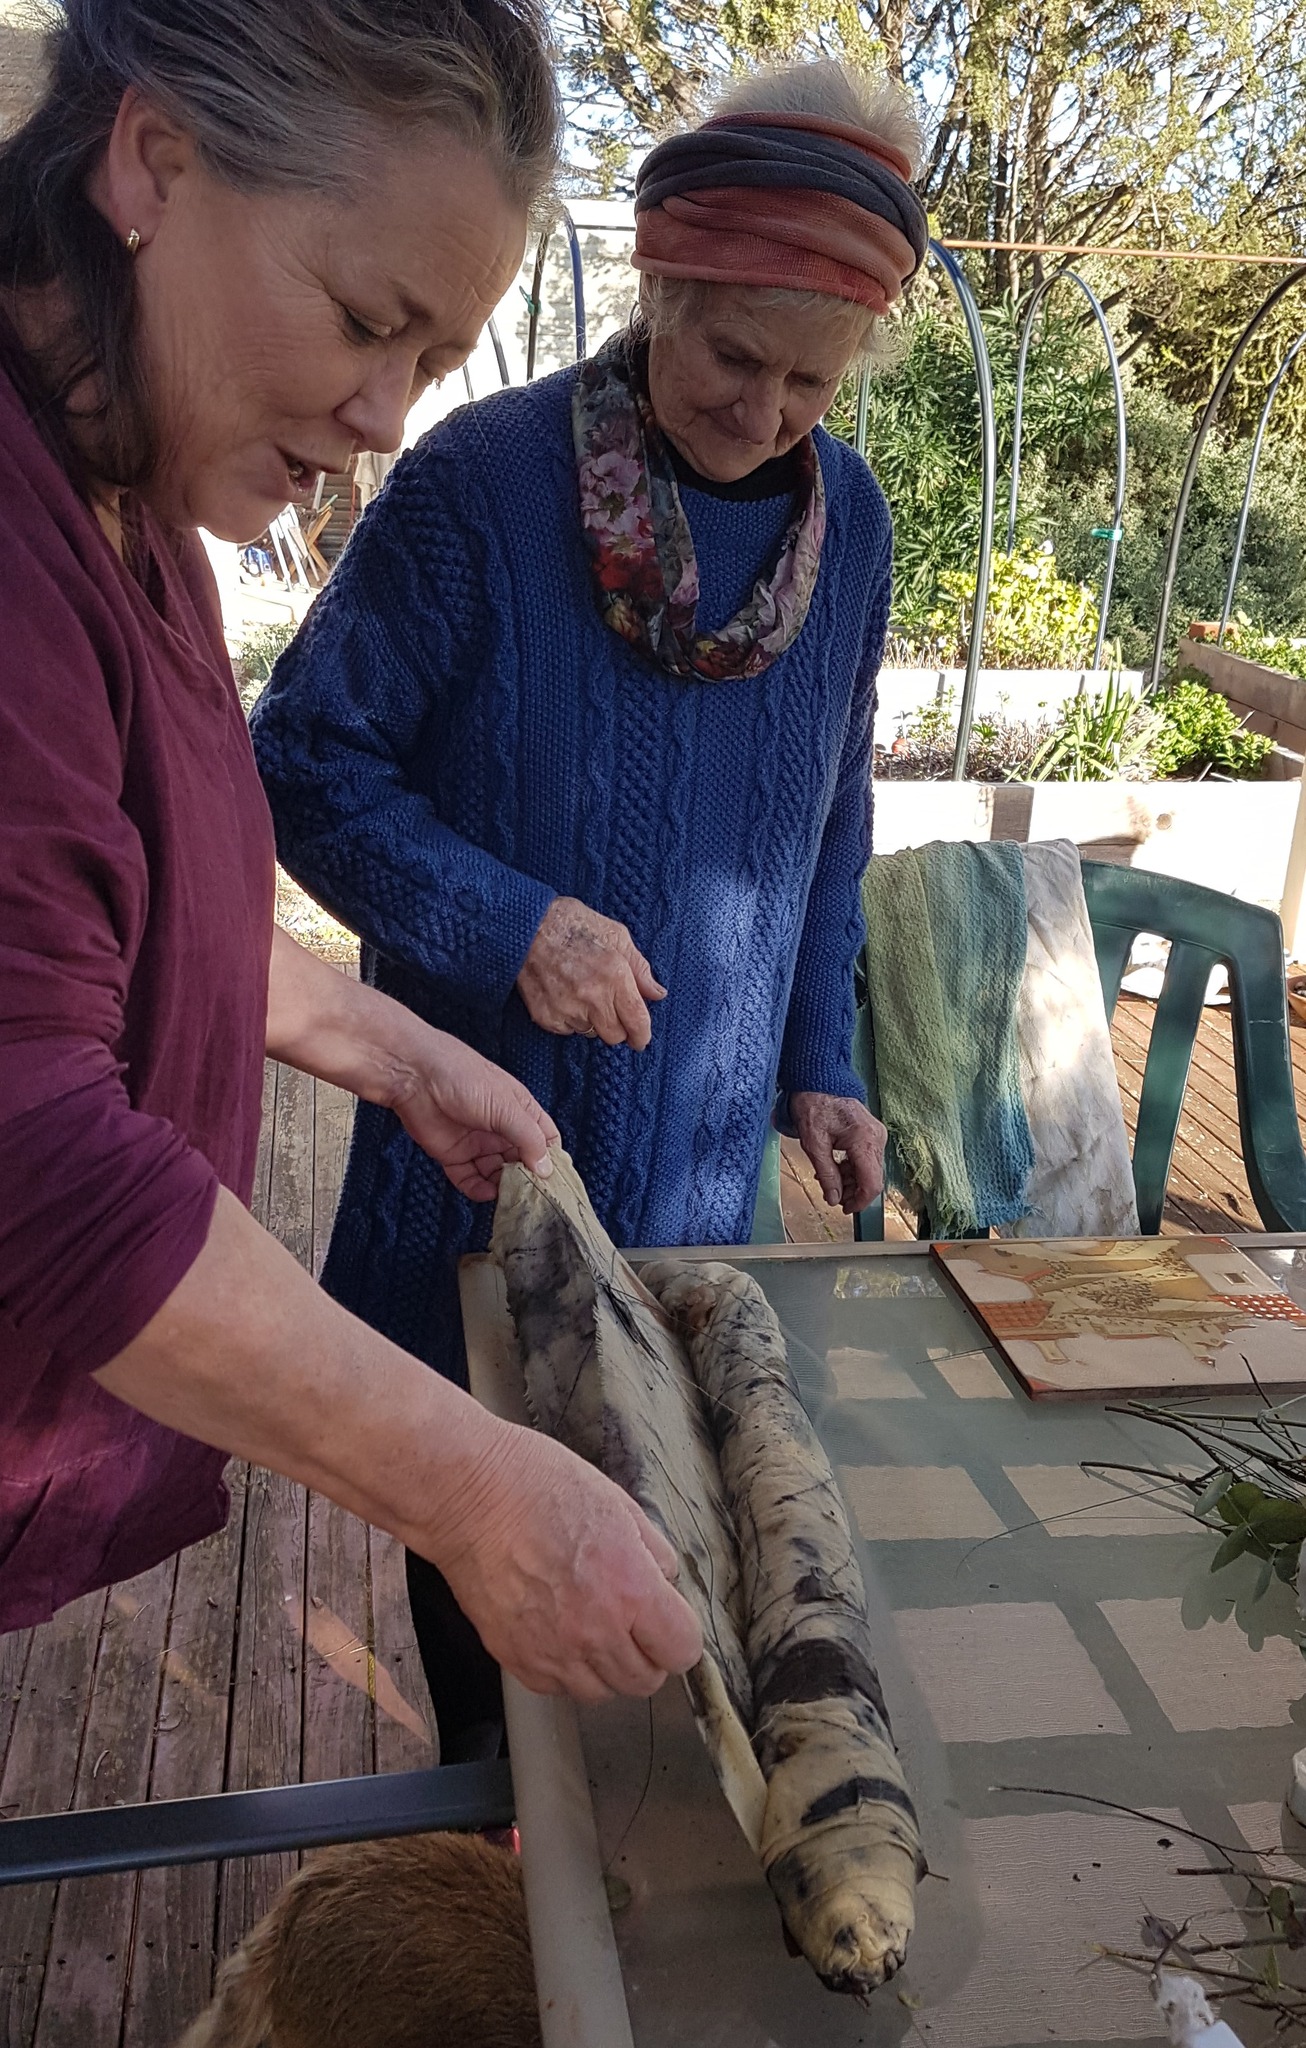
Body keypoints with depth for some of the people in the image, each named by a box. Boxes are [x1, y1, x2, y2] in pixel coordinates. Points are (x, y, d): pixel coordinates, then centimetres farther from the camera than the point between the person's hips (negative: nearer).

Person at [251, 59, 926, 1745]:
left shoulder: (849, 518, -1)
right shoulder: (480, 481, -16)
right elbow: (306, 763, -11)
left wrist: (819, 1064, 7)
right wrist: (505, 925, -24)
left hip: (701, 1134, 4)